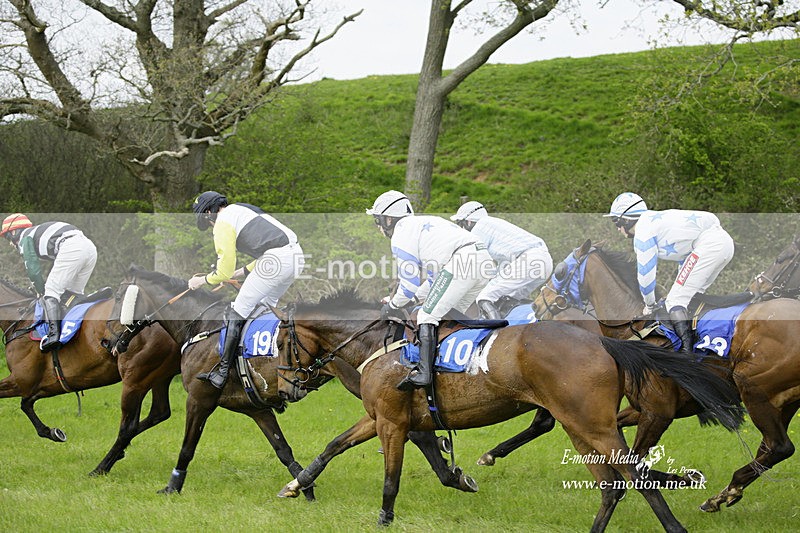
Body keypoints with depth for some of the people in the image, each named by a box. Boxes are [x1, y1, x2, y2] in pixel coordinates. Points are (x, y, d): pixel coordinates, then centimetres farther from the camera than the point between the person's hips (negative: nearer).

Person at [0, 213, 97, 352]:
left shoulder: (25, 238, 14)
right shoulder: (41, 232, 39)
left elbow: (33, 270, 6)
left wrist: (42, 292, 17)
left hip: (70, 248, -8)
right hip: (90, 247, 8)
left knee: (51, 292, -5)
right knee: (75, 293, 19)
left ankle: (54, 333, -20)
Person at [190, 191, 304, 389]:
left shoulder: (223, 223, 2)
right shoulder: (244, 211, 30)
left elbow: (224, 272, 1)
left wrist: (202, 281, 18)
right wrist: (239, 273, 36)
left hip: (275, 260, -9)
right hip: (296, 253, 9)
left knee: (237, 312, -1)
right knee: (266, 306, 25)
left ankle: (221, 373, -2)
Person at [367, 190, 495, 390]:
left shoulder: (402, 234, 6)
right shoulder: (423, 223, 36)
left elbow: (409, 284, 4)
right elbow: (434, 278, 37)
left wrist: (392, 306, 19)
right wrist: (411, 300, 34)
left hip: (462, 260, -9)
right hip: (485, 260, 9)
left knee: (428, 316, -8)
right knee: (450, 314, 21)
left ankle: (424, 372, -20)